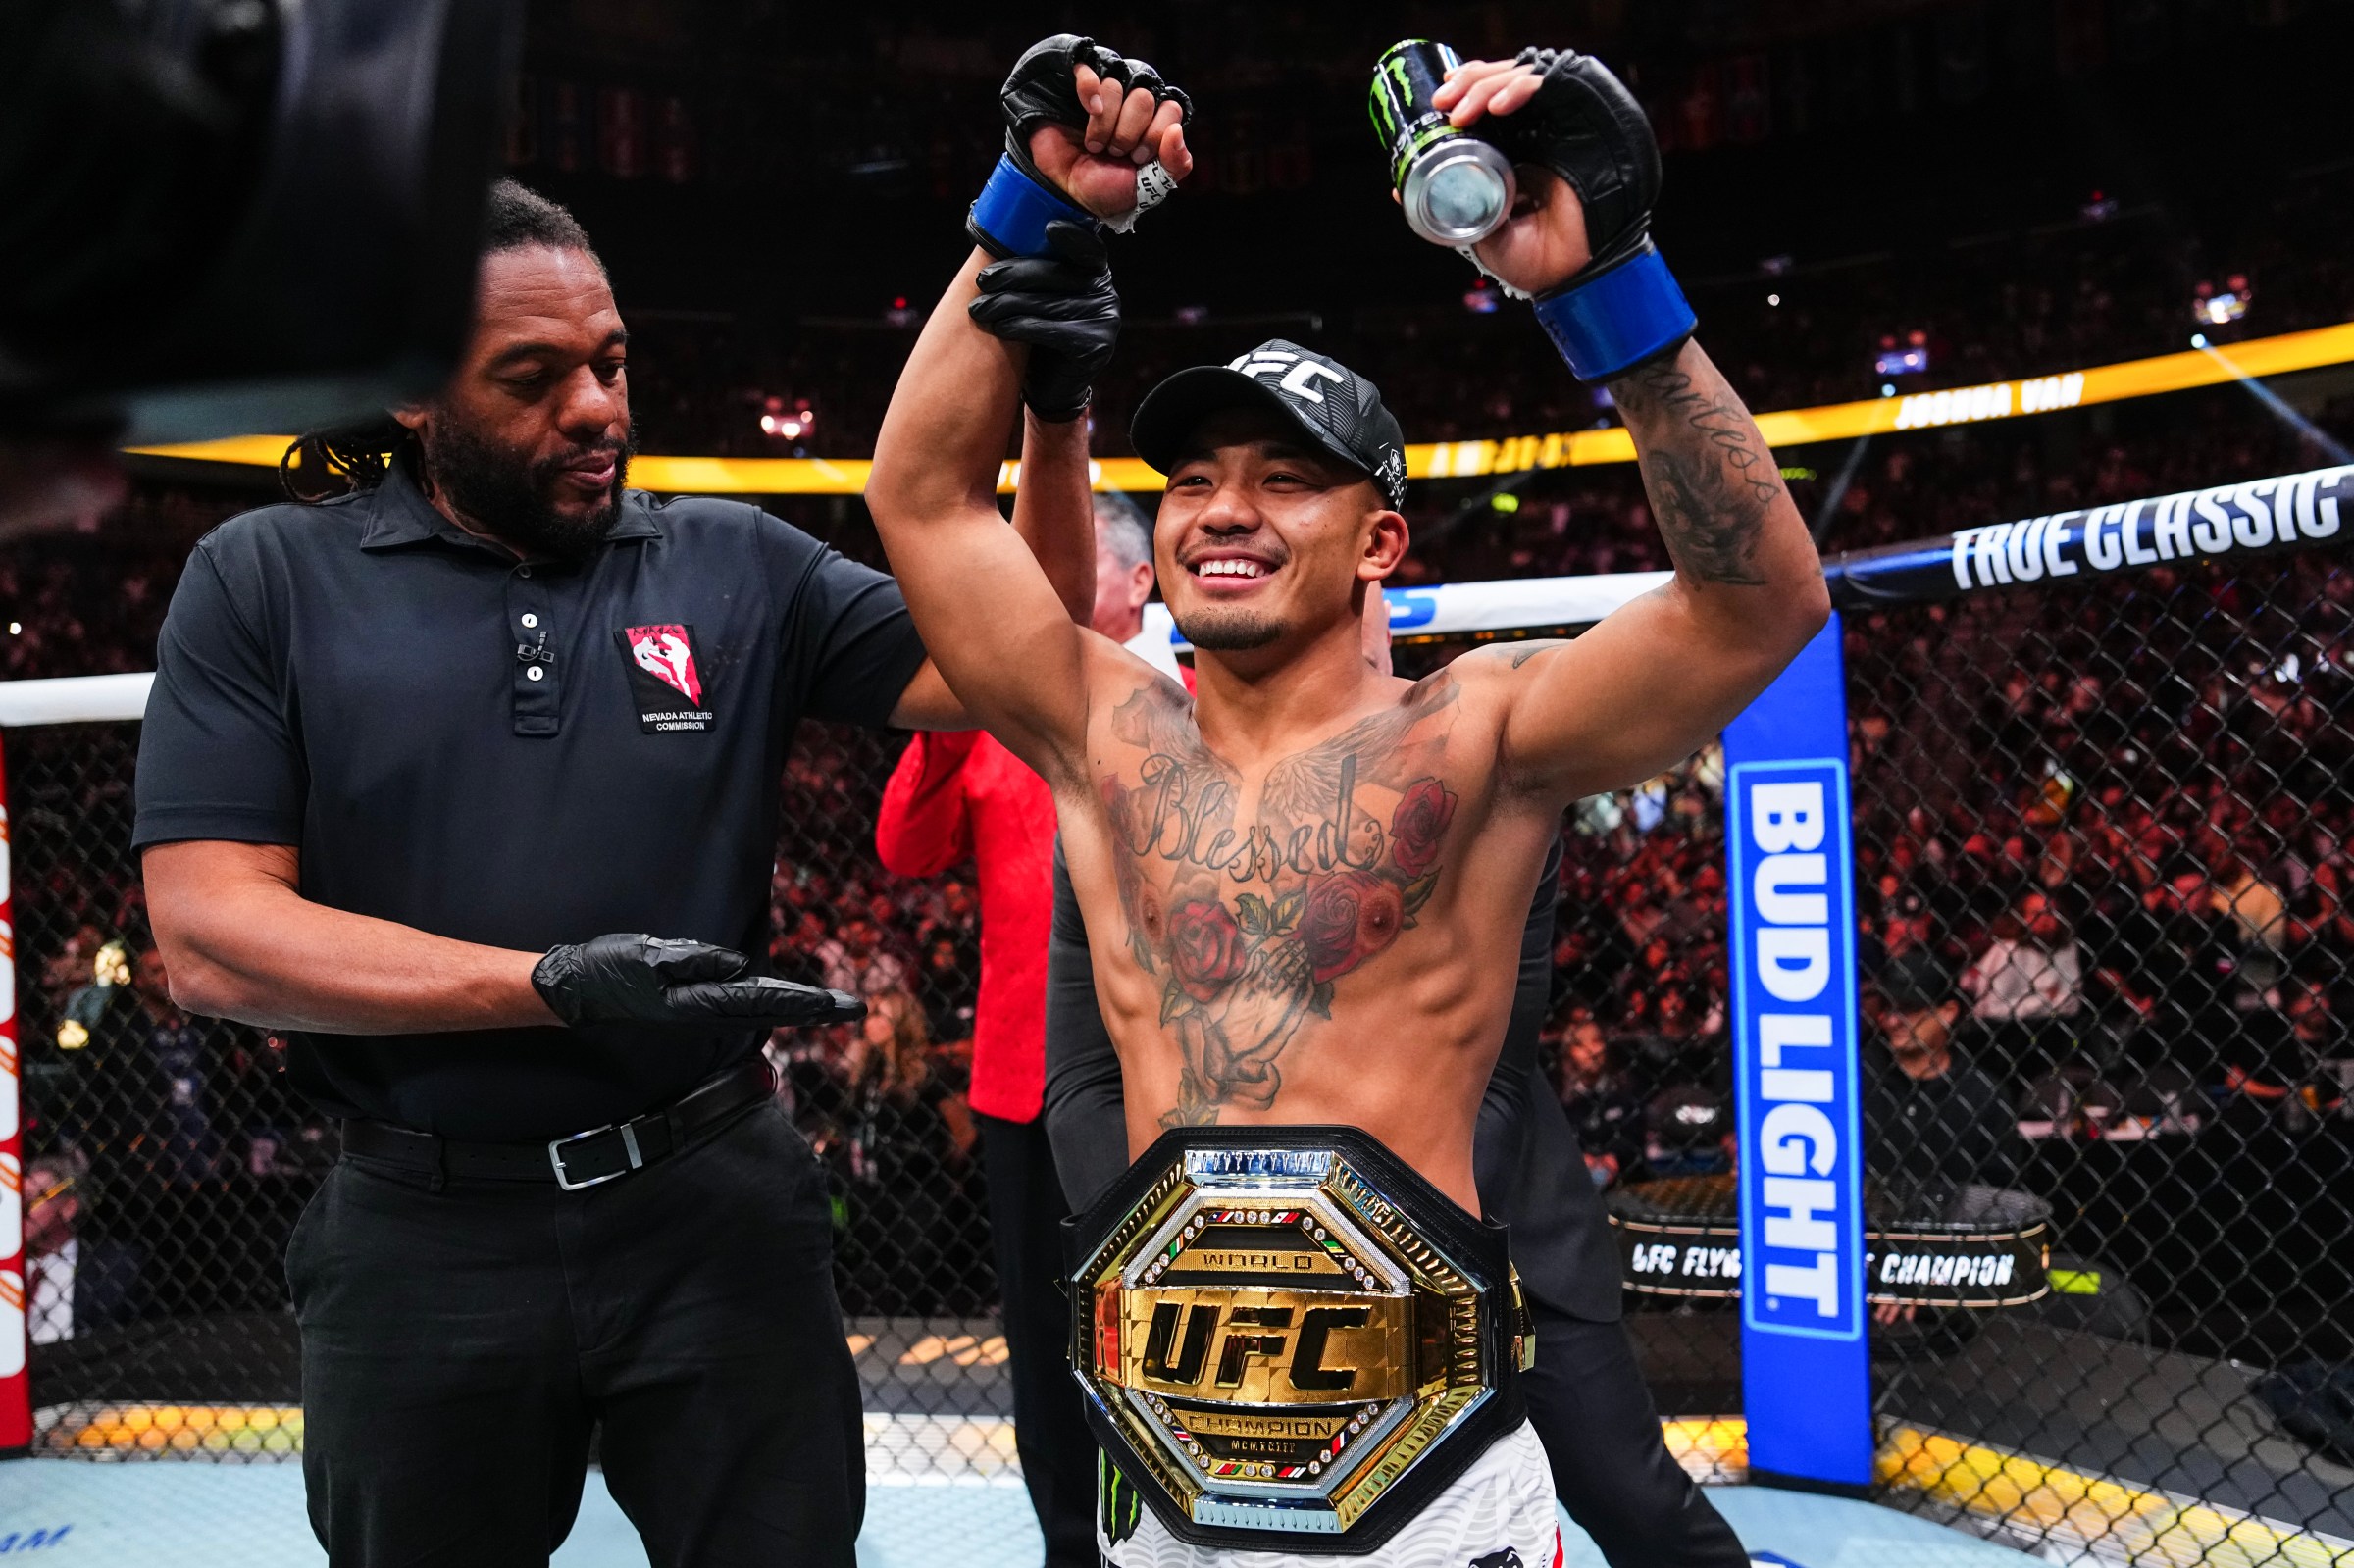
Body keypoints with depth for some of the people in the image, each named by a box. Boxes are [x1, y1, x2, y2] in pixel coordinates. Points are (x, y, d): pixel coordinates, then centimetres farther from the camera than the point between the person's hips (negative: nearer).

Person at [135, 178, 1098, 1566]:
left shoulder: (738, 568, 3)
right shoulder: (268, 583, -1)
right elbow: (210, 937, -9)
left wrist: (1054, 417, -16)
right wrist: (556, 986, -18)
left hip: (715, 1213, 1)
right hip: (425, 1238, 0)